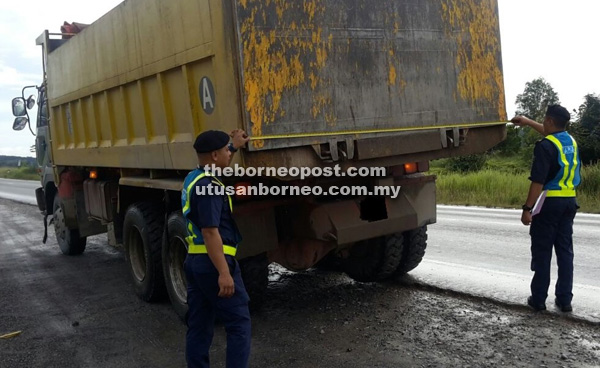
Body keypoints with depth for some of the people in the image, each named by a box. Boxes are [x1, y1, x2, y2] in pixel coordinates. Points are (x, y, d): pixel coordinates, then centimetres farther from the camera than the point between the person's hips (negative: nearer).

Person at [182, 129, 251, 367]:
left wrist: (235, 146, 44)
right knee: (238, 323, -1)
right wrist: (224, 272, -26)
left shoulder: (193, 178, 12)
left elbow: (216, 160, 36)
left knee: (198, 325, 13)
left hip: (194, 260, 10)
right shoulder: (207, 187, -19)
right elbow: (210, 232, -24)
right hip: (213, 262, -10)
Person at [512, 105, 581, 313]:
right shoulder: (571, 141, 10)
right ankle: (564, 300, 13)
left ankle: (539, 299, 7)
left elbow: (538, 181, -20)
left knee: (542, 253, 1)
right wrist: (528, 122, 42)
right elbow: (552, 133, 34)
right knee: (565, 251, 10)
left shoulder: (546, 146, -14)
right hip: (569, 201, 7)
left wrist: (527, 208, -17)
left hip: (550, 202, -7)